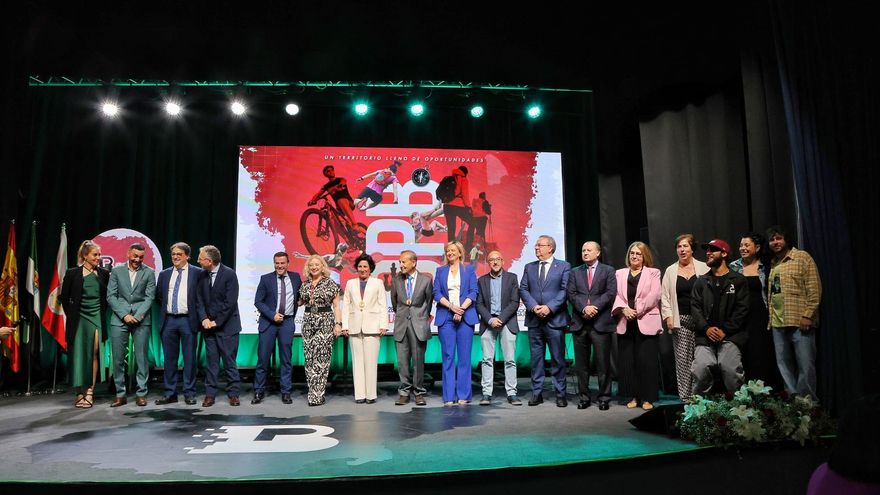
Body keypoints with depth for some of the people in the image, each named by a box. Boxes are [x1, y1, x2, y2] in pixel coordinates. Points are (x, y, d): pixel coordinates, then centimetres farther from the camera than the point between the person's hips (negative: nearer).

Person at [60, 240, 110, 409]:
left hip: (97, 318, 2)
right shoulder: (73, 273, -1)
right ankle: (79, 392, 10)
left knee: (95, 354, -3)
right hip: (79, 318, -1)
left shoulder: (104, 273, 5)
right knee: (79, 355, 0)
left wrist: (103, 314, 6)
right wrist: (71, 315, 3)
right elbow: (64, 298, 5)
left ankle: (90, 392, 2)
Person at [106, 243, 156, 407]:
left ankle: (141, 394, 8)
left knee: (141, 358, 0)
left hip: (141, 320, -1)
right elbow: (111, 296, 2)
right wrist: (124, 315, -9)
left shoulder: (149, 273, 4)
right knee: (118, 358, 2)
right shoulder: (116, 271, 7)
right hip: (119, 320, 1)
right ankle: (120, 395, 12)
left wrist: (137, 316, -12)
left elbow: (150, 297, 0)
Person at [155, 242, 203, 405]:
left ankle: (189, 393, 8)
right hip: (168, 320, 4)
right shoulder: (164, 274, 12)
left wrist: (196, 314, -1)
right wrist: (165, 309, 9)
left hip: (187, 320, -4)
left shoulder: (197, 273, 0)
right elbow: (158, 297, 19)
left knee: (190, 358, 0)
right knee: (169, 359, 8)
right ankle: (170, 393, 16)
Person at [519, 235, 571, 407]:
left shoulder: (564, 266, 4)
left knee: (558, 359, 2)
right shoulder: (529, 267, 14)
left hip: (555, 319, -3)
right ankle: (537, 393, 14)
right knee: (536, 358, 6)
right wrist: (533, 306, -10)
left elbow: (565, 290, -6)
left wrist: (549, 307, -16)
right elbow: (523, 290, 7)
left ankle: (560, 394, 11)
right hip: (534, 319, 3)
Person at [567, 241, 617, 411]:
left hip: (601, 322, -2)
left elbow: (610, 293, -4)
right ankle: (583, 397, 15)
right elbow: (571, 294, 2)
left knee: (603, 363, 0)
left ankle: (604, 398, 10)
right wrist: (584, 308, -13)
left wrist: (594, 307, -15)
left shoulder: (608, 271, 7)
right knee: (581, 363, 6)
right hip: (580, 323, 3)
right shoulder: (575, 272, 14)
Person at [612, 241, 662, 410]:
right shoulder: (620, 273, 16)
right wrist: (624, 309, -13)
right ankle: (634, 396, 12)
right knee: (628, 361, 3)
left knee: (646, 361, -4)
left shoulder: (653, 273, 8)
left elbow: (654, 295, -5)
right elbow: (616, 295, 5)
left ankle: (648, 398, 5)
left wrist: (637, 311, -13)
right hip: (625, 324, 3)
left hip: (646, 323, -3)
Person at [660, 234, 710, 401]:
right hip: (680, 321, 1)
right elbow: (665, 296, 9)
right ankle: (685, 397, 7)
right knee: (682, 359, 0)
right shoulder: (670, 271, 9)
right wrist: (668, 317, -2)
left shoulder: (703, 268, 4)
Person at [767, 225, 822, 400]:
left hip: (799, 321, -6)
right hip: (778, 323, 7)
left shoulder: (802, 257, -2)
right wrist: (770, 316, 11)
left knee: (805, 365, -3)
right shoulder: (772, 264, 17)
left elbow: (814, 289, -8)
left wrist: (807, 315, -14)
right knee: (784, 365, 10)